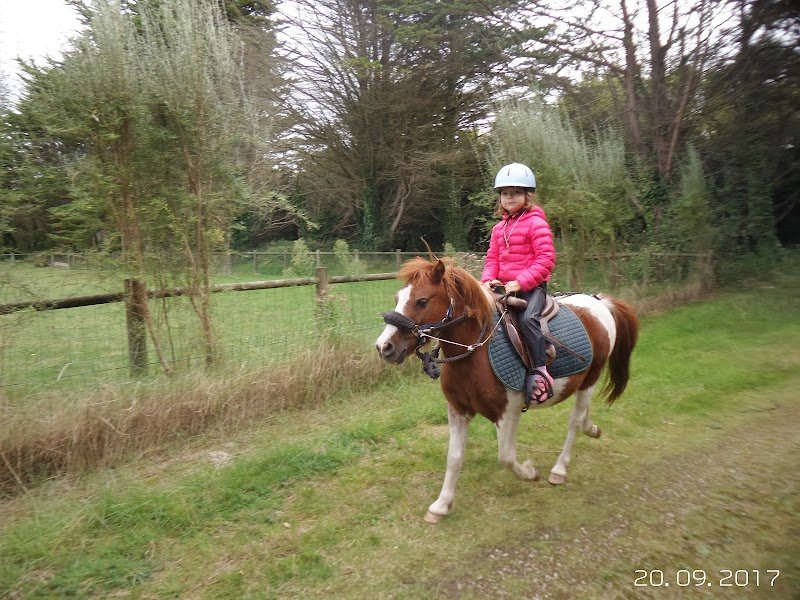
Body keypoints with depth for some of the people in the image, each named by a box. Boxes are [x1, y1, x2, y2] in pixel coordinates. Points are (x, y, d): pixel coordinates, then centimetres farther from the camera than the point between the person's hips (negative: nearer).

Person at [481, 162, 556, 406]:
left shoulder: (536, 223, -6)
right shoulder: (499, 228, 16)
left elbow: (546, 259, -14)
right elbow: (492, 258, 15)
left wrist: (521, 282, -22)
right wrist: (488, 279, -6)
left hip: (531, 286, -7)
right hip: (504, 286, 7)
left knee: (528, 318, -31)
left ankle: (540, 371, -24)